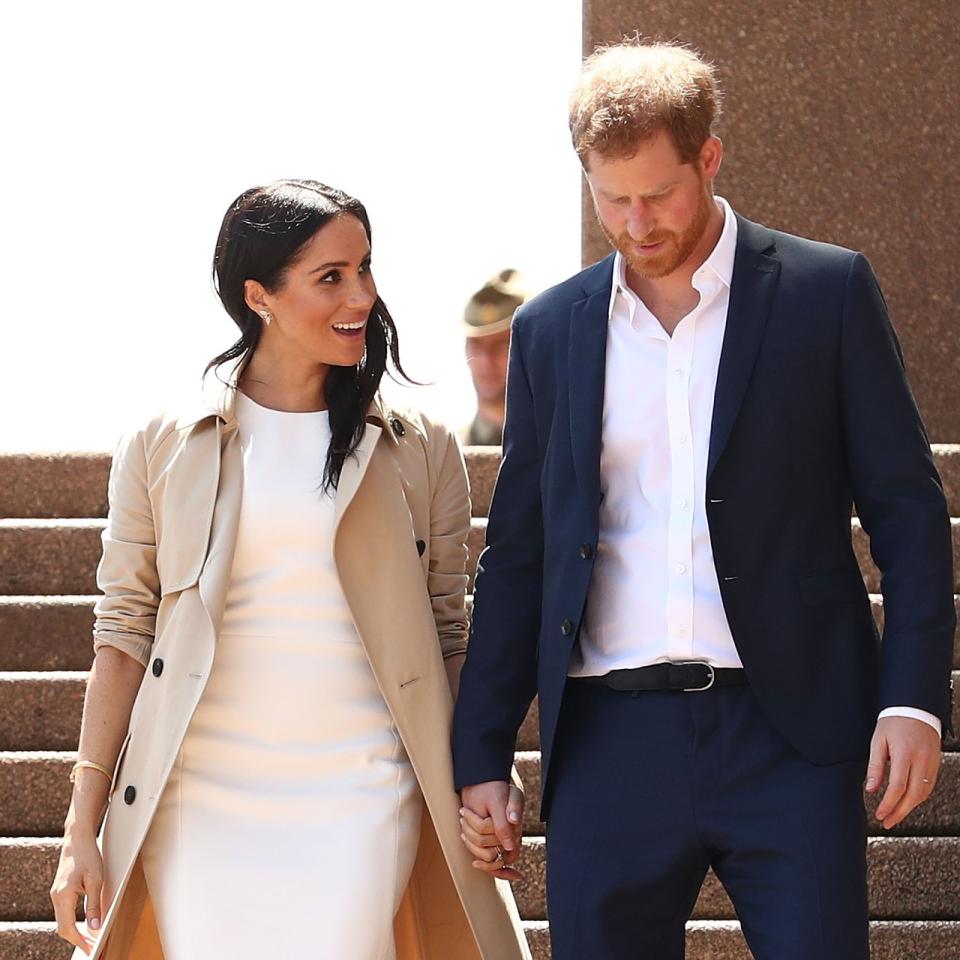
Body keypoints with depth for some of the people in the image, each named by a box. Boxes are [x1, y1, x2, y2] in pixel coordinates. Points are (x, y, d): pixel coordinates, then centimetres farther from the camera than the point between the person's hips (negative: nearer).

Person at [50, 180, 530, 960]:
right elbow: (124, 635, 5)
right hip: (199, 810, 0)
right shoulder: (164, 448, 5)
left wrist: (476, 805, 2)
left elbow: (450, 638, 10)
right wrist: (83, 828, 0)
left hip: (361, 808, 0)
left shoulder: (420, 453, 7)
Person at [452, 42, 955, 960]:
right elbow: (516, 556, 15)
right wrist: (479, 755, 11)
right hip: (610, 740, 3)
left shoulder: (826, 290, 3)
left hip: (787, 733, -2)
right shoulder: (550, 330, 11)